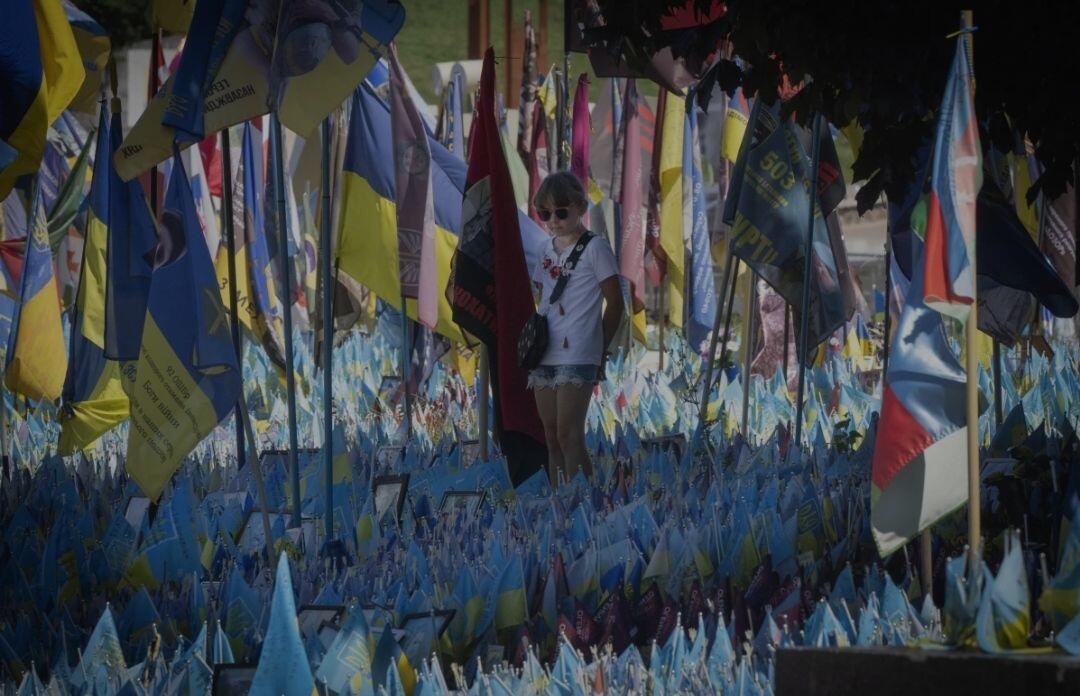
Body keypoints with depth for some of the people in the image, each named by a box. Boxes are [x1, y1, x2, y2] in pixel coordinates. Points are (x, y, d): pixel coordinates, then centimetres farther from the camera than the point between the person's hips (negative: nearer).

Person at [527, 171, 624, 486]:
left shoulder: (595, 248, -3)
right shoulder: (546, 250, 15)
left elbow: (615, 303, -2)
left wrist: (600, 350, -2)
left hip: (577, 357, -7)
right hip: (545, 356, 7)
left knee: (569, 436, -13)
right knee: (552, 437, 7)